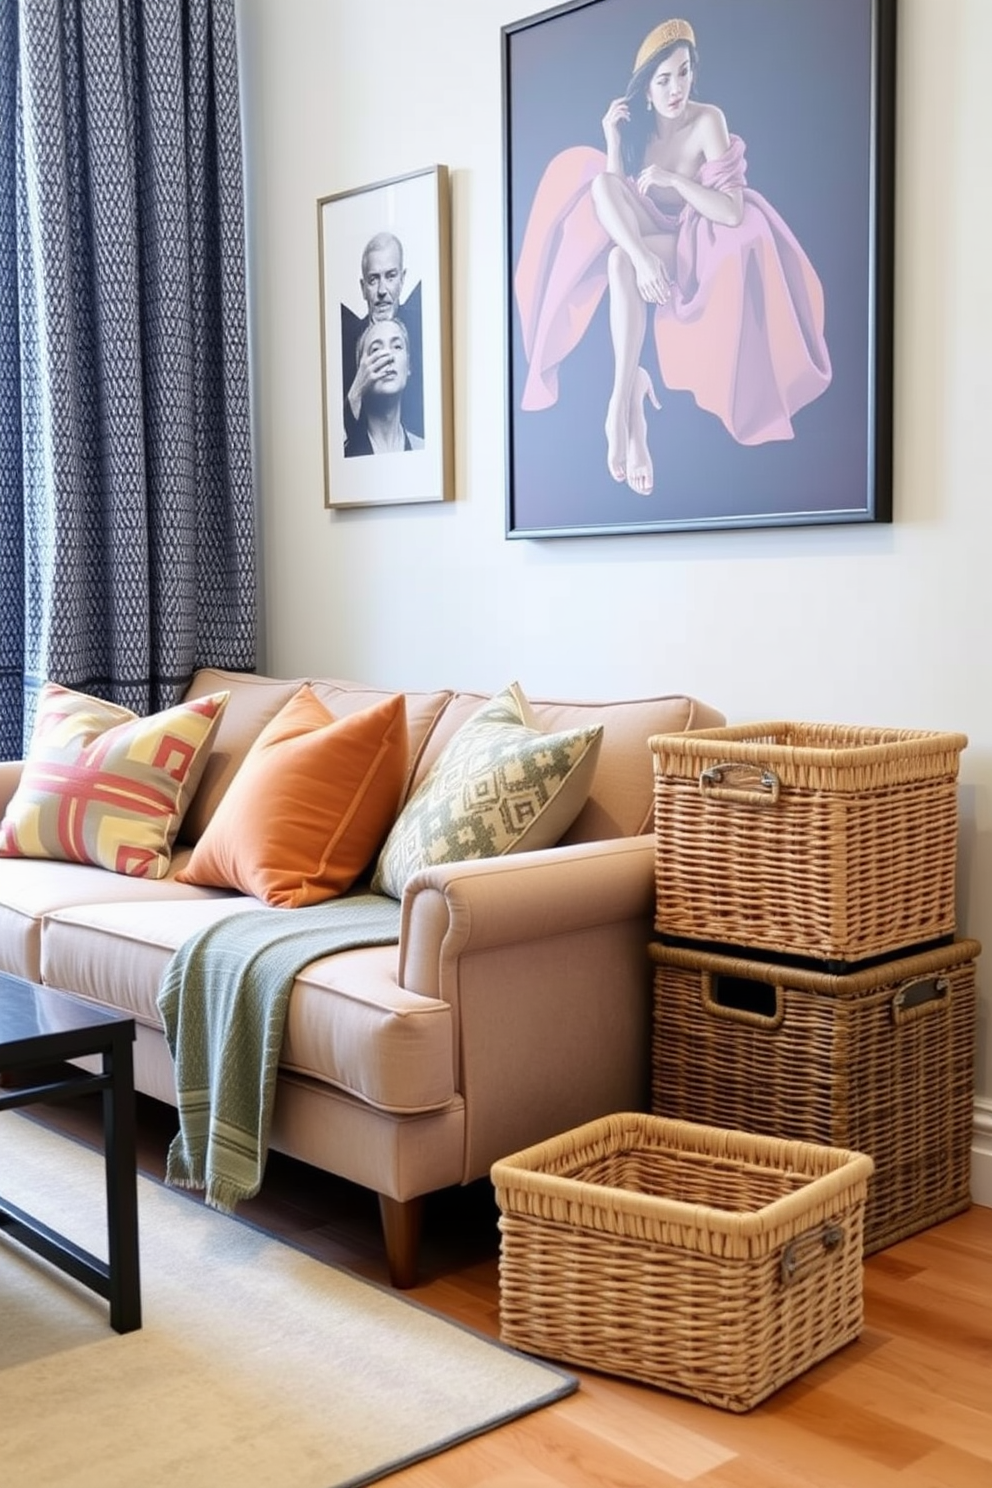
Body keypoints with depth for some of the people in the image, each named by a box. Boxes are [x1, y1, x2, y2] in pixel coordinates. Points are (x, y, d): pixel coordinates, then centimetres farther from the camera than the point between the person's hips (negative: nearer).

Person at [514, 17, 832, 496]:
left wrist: (674, 179, -28)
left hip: (692, 245, -4)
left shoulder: (707, 121, -14)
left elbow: (733, 213, -22)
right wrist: (614, 141, -18)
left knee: (620, 262, -34)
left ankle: (625, 398, -35)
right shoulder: (634, 121, -1)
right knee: (602, 184, -26)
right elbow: (611, 194, -6)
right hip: (642, 240, 4)